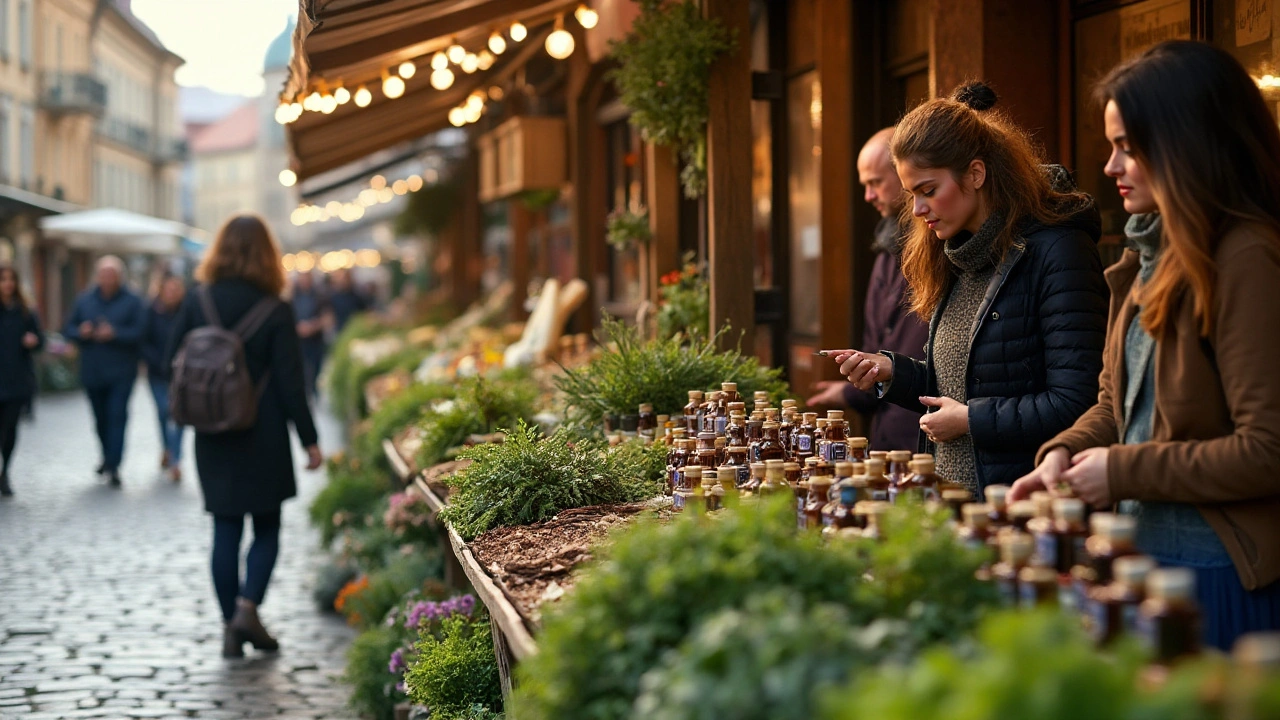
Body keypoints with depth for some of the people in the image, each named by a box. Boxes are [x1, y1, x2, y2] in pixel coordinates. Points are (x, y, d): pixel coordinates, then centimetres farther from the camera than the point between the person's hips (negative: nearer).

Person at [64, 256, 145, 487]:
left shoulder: (132, 302, -4)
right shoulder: (84, 300, 8)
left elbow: (139, 331, -13)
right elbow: (69, 328, 8)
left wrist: (114, 333, -24)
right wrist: (81, 332, -13)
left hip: (121, 372, -4)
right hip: (92, 370, 4)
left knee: (117, 416, -11)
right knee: (100, 417, 13)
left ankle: (113, 465, -12)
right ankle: (108, 456, 33)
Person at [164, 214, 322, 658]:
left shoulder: (197, 302, -2)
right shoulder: (275, 312, -9)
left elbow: (172, 360, 2)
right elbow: (290, 383, -9)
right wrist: (308, 439, -3)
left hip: (213, 438, 3)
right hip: (264, 438, -2)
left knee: (225, 531, 9)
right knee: (266, 529, 11)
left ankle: (230, 627, 10)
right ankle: (247, 606, -7)